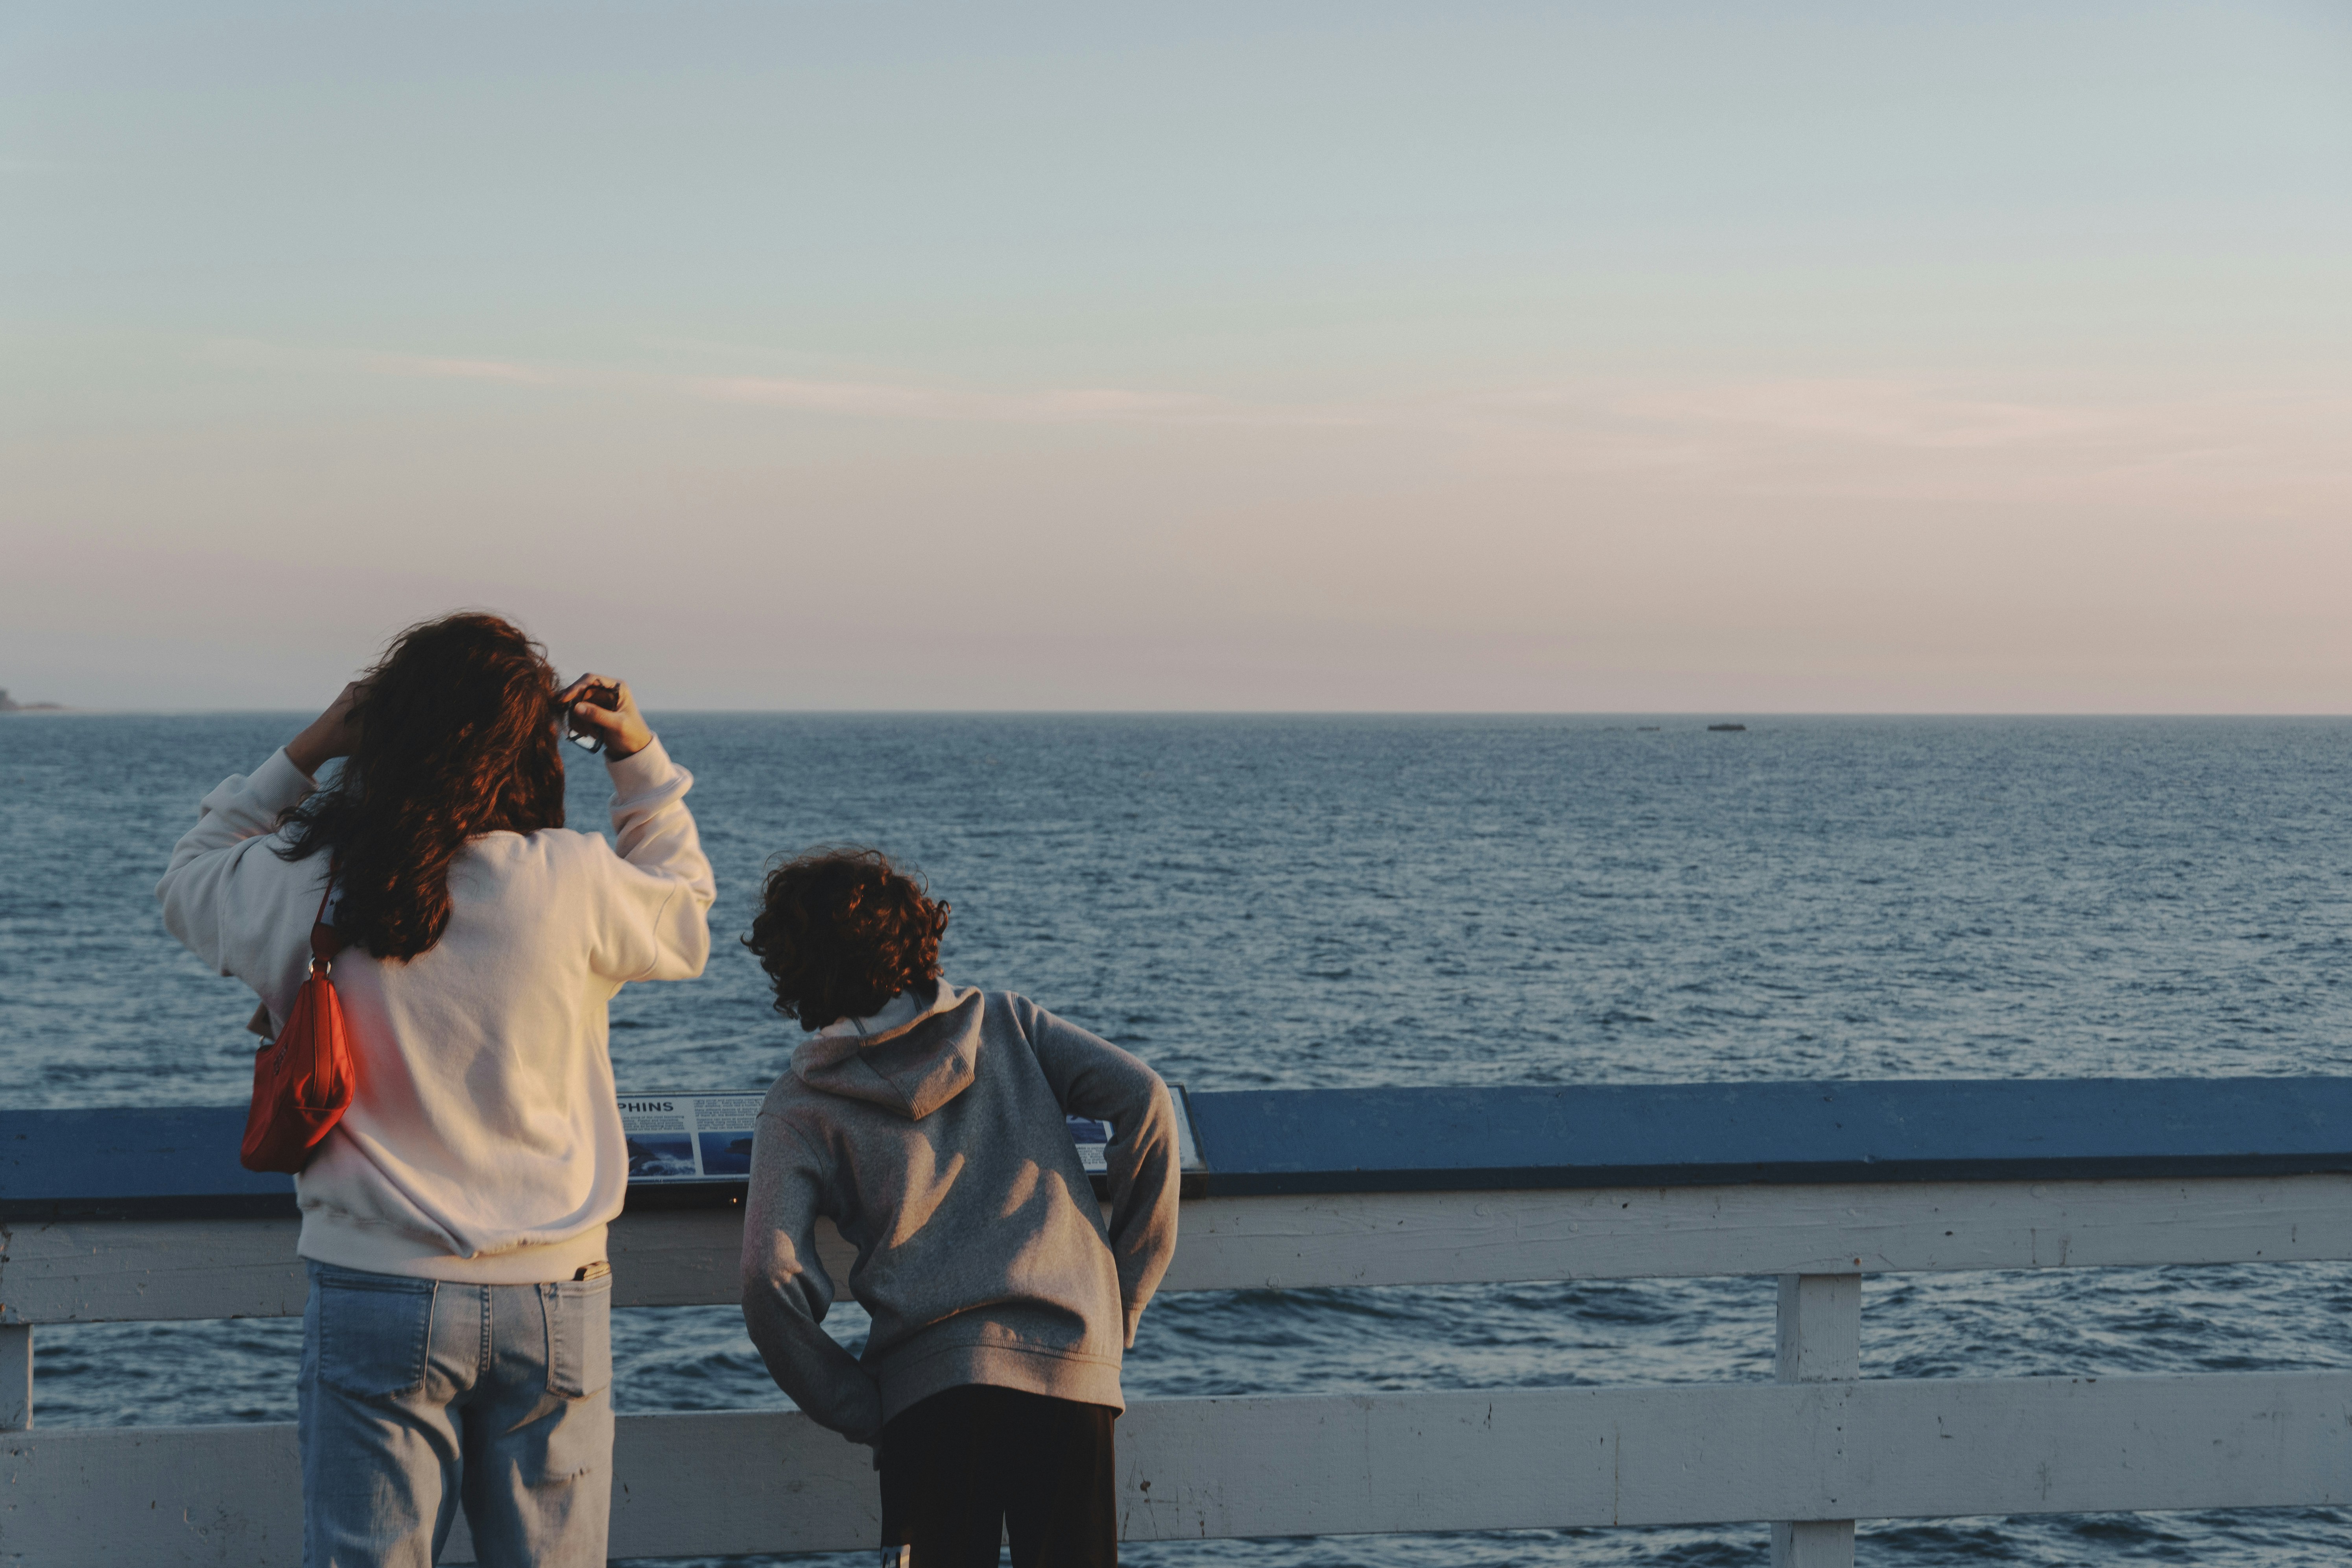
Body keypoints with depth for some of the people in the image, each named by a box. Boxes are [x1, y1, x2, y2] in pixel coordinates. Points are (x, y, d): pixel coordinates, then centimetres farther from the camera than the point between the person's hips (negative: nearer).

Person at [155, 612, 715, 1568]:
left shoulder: (309, 887, -7)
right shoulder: (575, 883, -10)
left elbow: (189, 879, 16)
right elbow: (689, 924, 13)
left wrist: (302, 755, 12)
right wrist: (641, 759, 14)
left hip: (377, 1294, 0)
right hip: (554, 1295, 0)